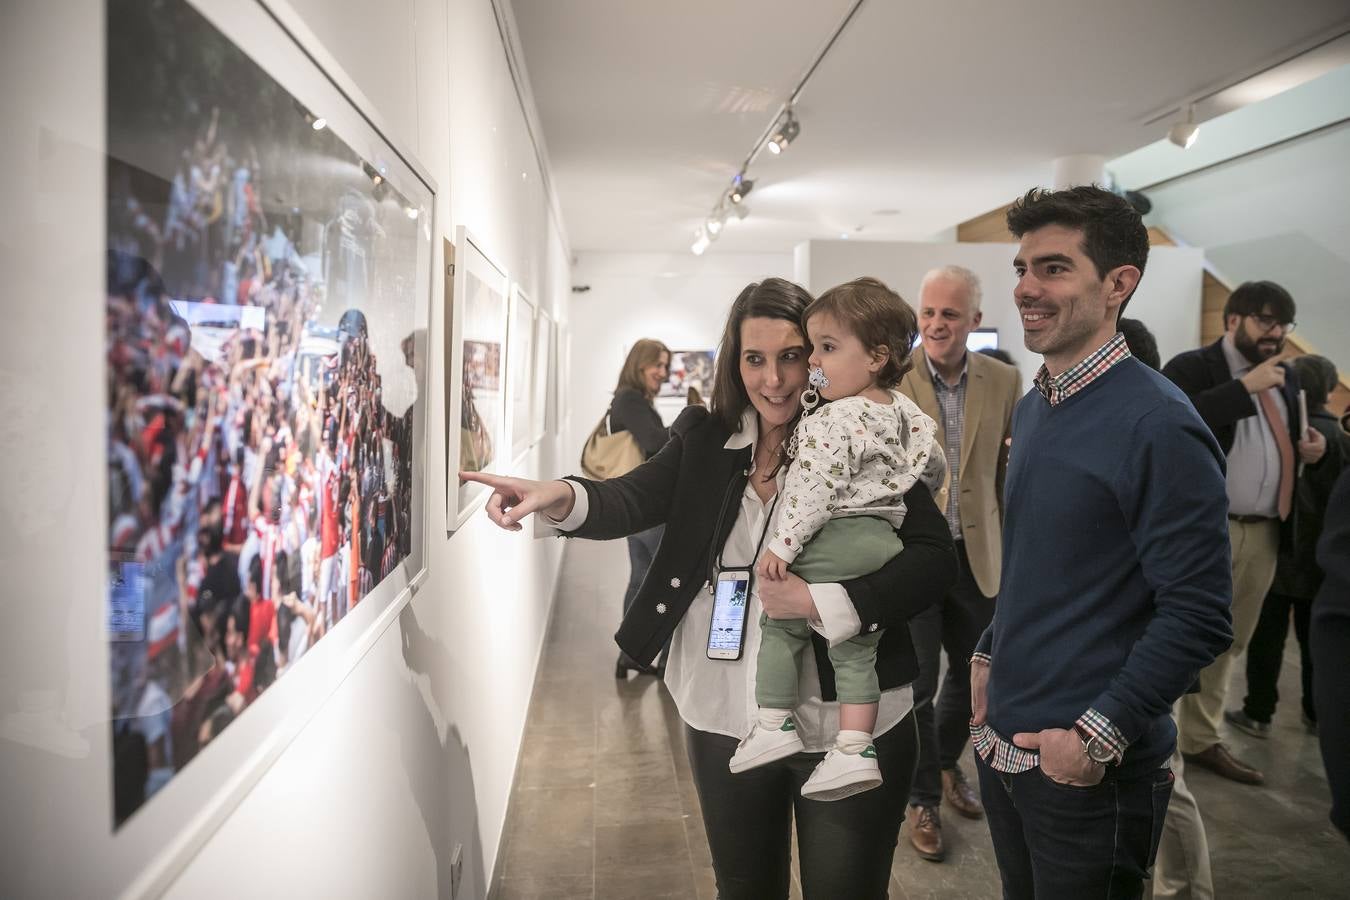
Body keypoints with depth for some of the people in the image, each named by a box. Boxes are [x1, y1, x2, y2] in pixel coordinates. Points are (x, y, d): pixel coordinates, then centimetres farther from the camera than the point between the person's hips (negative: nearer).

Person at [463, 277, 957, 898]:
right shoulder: (704, 439, 0)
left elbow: (934, 559, -14)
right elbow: (630, 500, -12)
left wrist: (821, 602, -25)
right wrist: (560, 497, -33)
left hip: (848, 726, -3)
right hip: (724, 721, 4)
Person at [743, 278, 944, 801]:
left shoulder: (834, 420, -17)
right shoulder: (905, 412, 9)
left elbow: (815, 493, -21)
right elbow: (932, 467, 22)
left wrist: (782, 546, -17)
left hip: (833, 541, -8)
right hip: (884, 540, 8)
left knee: (780, 626, 9)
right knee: (857, 651, 12)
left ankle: (774, 724, 10)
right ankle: (855, 750, 10)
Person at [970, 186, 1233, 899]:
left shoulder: (1158, 425, -18)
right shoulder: (1032, 408, 7)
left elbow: (1198, 617, -20)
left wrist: (1099, 736, -20)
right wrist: (990, 657, 9)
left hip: (1091, 771, -7)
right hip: (1002, 746, 7)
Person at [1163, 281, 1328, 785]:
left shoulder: (1286, 378, 17)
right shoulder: (1192, 367, -6)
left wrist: (1314, 448, 5)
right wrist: (1245, 388, -23)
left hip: (1264, 534, 7)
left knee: (1227, 644, 15)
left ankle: (1200, 740, 27)